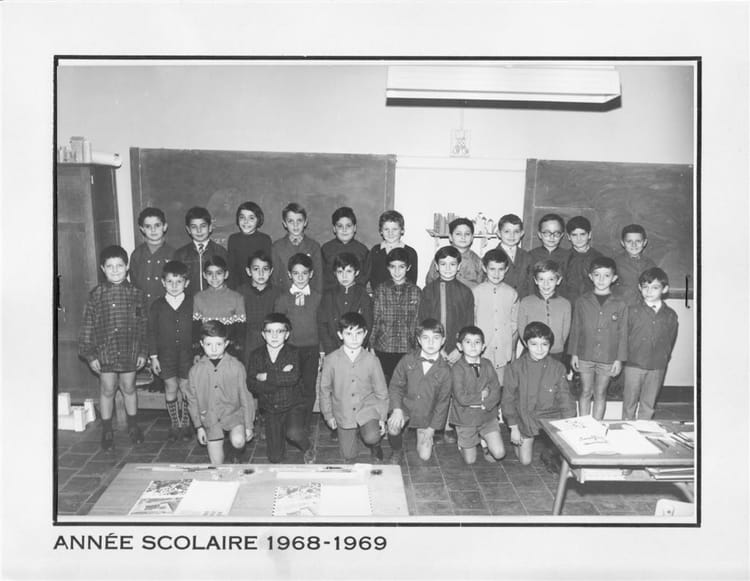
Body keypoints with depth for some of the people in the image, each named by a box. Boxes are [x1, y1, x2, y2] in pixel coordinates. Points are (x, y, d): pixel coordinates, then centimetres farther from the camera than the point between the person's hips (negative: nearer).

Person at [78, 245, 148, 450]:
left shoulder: (136, 293, 0)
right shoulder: (96, 294, -4)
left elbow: (143, 325, 4)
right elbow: (87, 326, -2)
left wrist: (143, 351, 2)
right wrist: (90, 354, -5)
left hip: (130, 350, 1)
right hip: (105, 351, -1)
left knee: (129, 387, 13)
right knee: (107, 389, 8)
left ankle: (133, 425, 30)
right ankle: (107, 431, 23)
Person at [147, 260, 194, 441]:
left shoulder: (193, 303, -2)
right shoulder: (157, 305, 0)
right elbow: (151, 332, 4)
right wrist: (153, 356, 1)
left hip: (188, 353, -1)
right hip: (166, 353, 1)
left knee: (186, 388, 3)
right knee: (171, 388, 3)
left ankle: (186, 423, 20)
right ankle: (174, 424, 19)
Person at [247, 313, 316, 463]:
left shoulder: (292, 353, -8)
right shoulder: (256, 356, -2)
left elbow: (293, 378, -25)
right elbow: (252, 385, -13)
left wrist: (266, 376, -18)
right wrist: (281, 377, -21)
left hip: (293, 405, -2)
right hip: (270, 410, 2)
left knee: (293, 433, -32)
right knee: (276, 458, 5)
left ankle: (308, 449, 2)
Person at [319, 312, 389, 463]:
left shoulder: (371, 360, -9)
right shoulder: (331, 360, -10)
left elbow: (381, 391, 0)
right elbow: (325, 389, 3)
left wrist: (382, 417, 1)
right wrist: (328, 415, 6)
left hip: (367, 408, -1)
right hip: (343, 413, 1)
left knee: (371, 438, -28)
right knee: (349, 457, 8)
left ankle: (375, 446, 11)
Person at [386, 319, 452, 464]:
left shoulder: (445, 370, -10)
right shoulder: (407, 360, -9)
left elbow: (443, 401, -4)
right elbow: (395, 385, -4)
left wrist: (432, 428, -5)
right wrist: (397, 409, -19)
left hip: (427, 416, 1)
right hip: (405, 407, 0)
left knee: (424, 456, -2)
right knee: (393, 429, -31)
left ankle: (427, 435, 33)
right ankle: (397, 452, 4)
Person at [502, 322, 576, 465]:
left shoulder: (557, 368, -7)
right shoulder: (515, 368, -11)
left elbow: (565, 399, -3)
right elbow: (508, 399, -5)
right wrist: (513, 428, -6)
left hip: (551, 418, 1)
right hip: (525, 419, -1)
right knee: (525, 461, 3)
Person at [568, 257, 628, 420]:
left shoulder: (620, 305, -3)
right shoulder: (582, 302, -1)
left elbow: (622, 333, 1)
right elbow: (575, 329, 4)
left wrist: (619, 359, -1)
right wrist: (573, 353, 3)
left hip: (608, 358, 0)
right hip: (585, 356, 1)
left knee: (600, 394, 10)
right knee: (586, 392, 9)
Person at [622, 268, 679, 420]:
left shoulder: (671, 316, 2)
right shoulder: (632, 311, -4)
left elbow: (670, 341, 10)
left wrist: (663, 358, 5)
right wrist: (626, 357, -1)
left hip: (657, 368, 2)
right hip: (634, 365, -2)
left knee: (648, 405, 12)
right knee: (629, 404, 8)